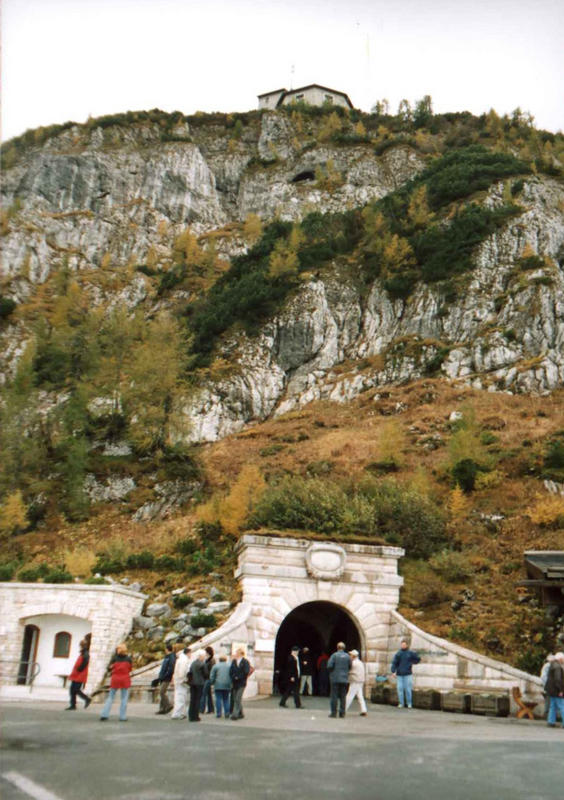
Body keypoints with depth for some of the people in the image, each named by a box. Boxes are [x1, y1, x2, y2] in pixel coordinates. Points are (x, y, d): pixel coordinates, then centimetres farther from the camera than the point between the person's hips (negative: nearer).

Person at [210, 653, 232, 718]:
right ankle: (227, 714, 6)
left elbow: (211, 677, 1)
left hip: (218, 686, -2)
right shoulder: (229, 666, 5)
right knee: (226, 700, 9)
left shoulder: (215, 666, -1)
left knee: (218, 699, 3)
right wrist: (231, 685, 17)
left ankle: (218, 714, 2)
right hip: (227, 686, 2)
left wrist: (212, 683, 14)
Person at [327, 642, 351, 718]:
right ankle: (342, 713, 8)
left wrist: (330, 672, 8)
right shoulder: (347, 656, 3)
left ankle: (333, 712, 2)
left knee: (334, 696, 2)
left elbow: (329, 666, -13)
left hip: (335, 678, -3)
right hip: (344, 678, 3)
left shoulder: (334, 655, -8)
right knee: (343, 696, 8)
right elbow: (350, 667, 5)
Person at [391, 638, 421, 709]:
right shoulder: (398, 654, 4)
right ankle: (401, 703, 11)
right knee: (400, 689, 1)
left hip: (408, 674, -2)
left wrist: (411, 662, 2)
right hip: (399, 674, 2)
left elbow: (418, 659, 11)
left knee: (408, 689, -2)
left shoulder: (410, 653, 2)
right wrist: (393, 671, -10)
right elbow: (394, 663, 0)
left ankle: (409, 703, 10)